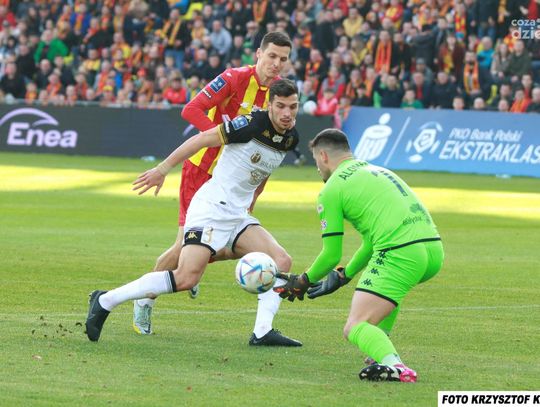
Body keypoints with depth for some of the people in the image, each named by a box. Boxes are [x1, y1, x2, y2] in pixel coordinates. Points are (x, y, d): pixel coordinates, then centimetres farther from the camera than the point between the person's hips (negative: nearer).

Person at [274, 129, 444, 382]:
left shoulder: (331, 189, 5)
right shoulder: (376, 170, 29)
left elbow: (331, 255, 8)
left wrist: (304, 282, 26)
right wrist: (344, 276, 42)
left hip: (401, 253, -8)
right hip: (434, 247, 8)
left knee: (355, 328, -7)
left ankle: (394, 366, -34)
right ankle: (383, 351, 27)